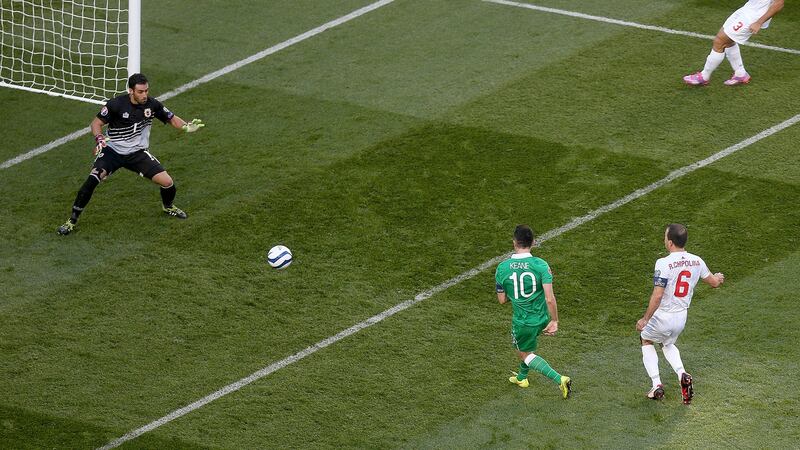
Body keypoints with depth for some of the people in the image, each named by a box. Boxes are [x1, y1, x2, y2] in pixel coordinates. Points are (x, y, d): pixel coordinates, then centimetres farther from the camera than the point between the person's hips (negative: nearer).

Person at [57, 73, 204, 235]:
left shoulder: (152, 104, -9)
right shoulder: (116, 104, -19)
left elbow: (172, 118, 5)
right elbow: (96, 122, -9)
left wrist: (186, 127, -16)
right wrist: (99, 139, -29)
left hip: (138, 153, 3)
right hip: (113, 150, -3)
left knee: (167, 182, -9)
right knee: (93, 179, -26)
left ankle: (168, 206, 28)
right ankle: (72, 220, -14)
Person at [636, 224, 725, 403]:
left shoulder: (663, 264, -24)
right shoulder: (696, 261, -5)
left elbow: (657, 297, -25)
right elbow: (714, 282, 12)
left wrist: (645, 319, -15)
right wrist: (718, 277, 36)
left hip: (663, 316, -6)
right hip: (681, 318, 6)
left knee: (646, 341, 24)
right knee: (668, 343, 32)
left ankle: (656, 385, 14)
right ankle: (681, 374, 6)